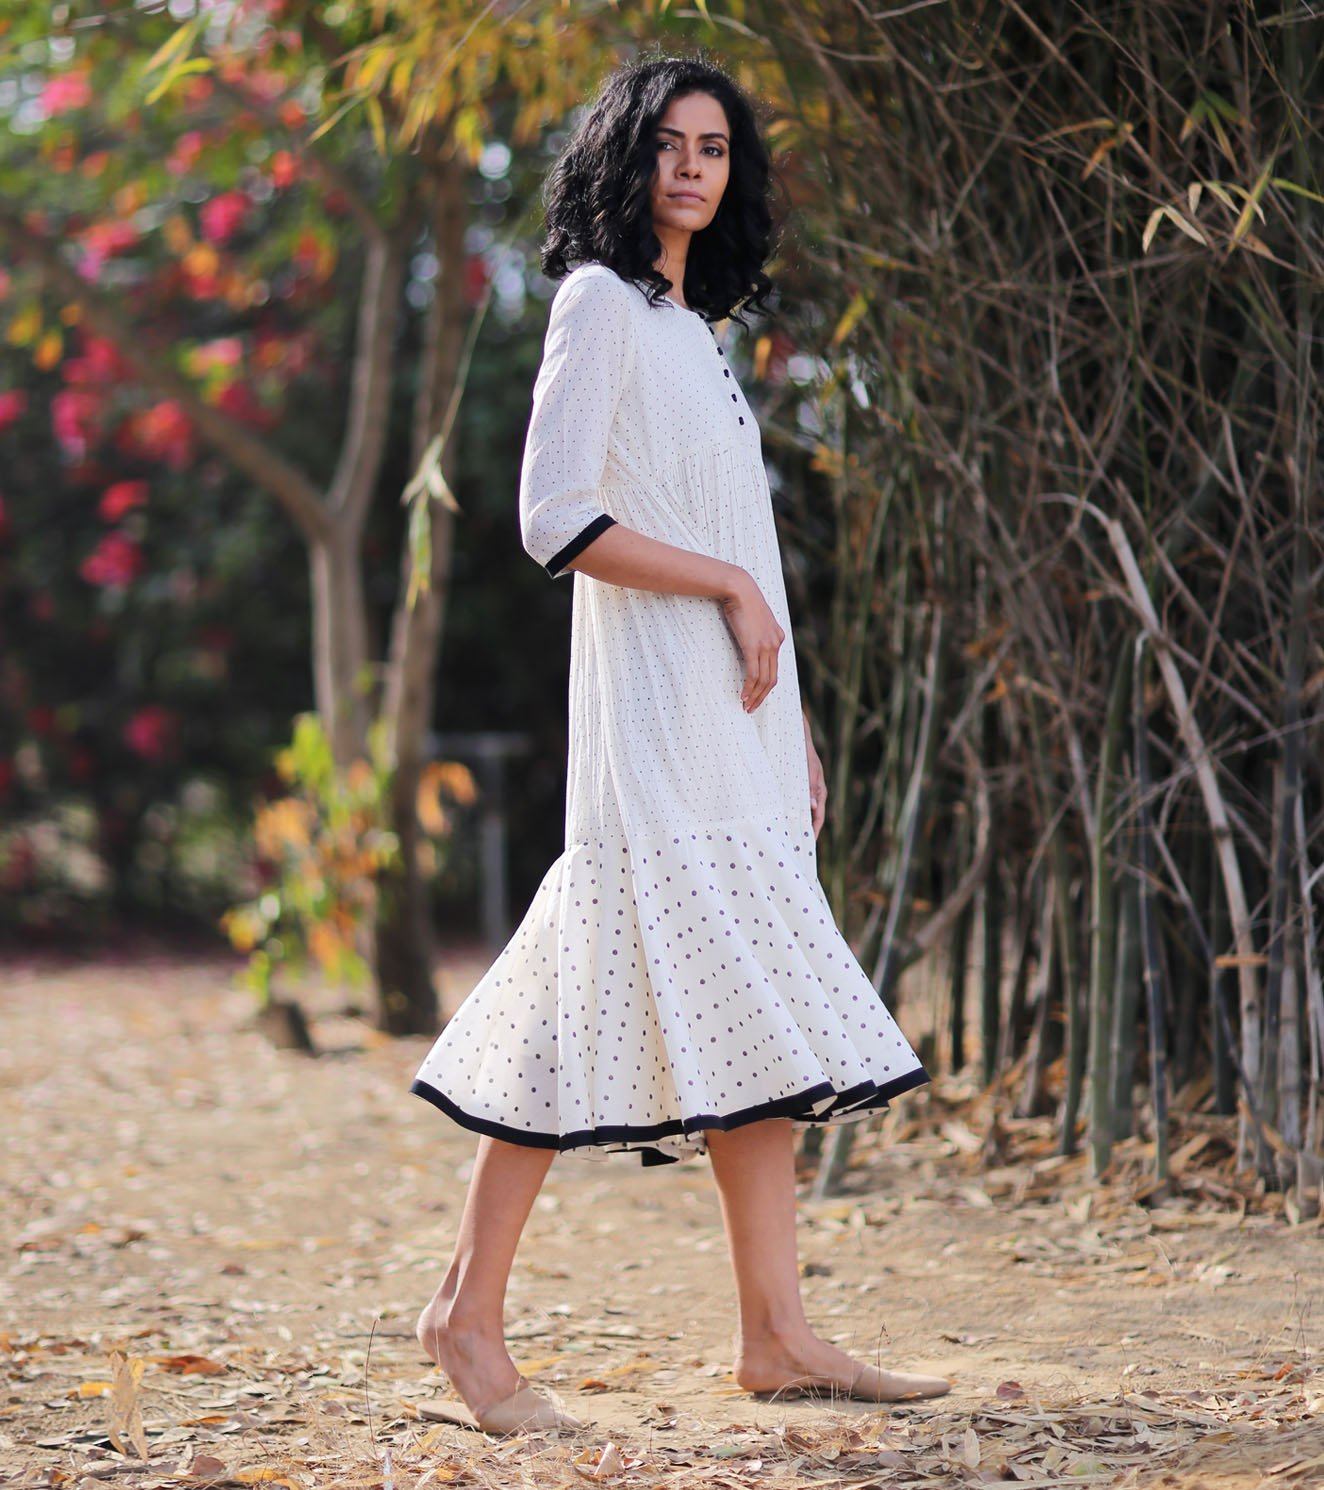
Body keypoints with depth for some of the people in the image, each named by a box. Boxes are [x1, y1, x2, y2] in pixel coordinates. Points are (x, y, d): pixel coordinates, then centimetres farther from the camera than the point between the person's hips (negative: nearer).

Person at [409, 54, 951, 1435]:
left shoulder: (690, 324, 20)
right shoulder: (600, 305, -5)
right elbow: (557, 518, -16)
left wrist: (790, 721, 18)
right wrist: (730, 588, -14)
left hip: (732, 720, 9)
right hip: (653, 713, -9)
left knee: (755, 1021, 5)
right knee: (602, 1005, -10)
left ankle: (777, 1334, 7)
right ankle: (469, 1313, -2)